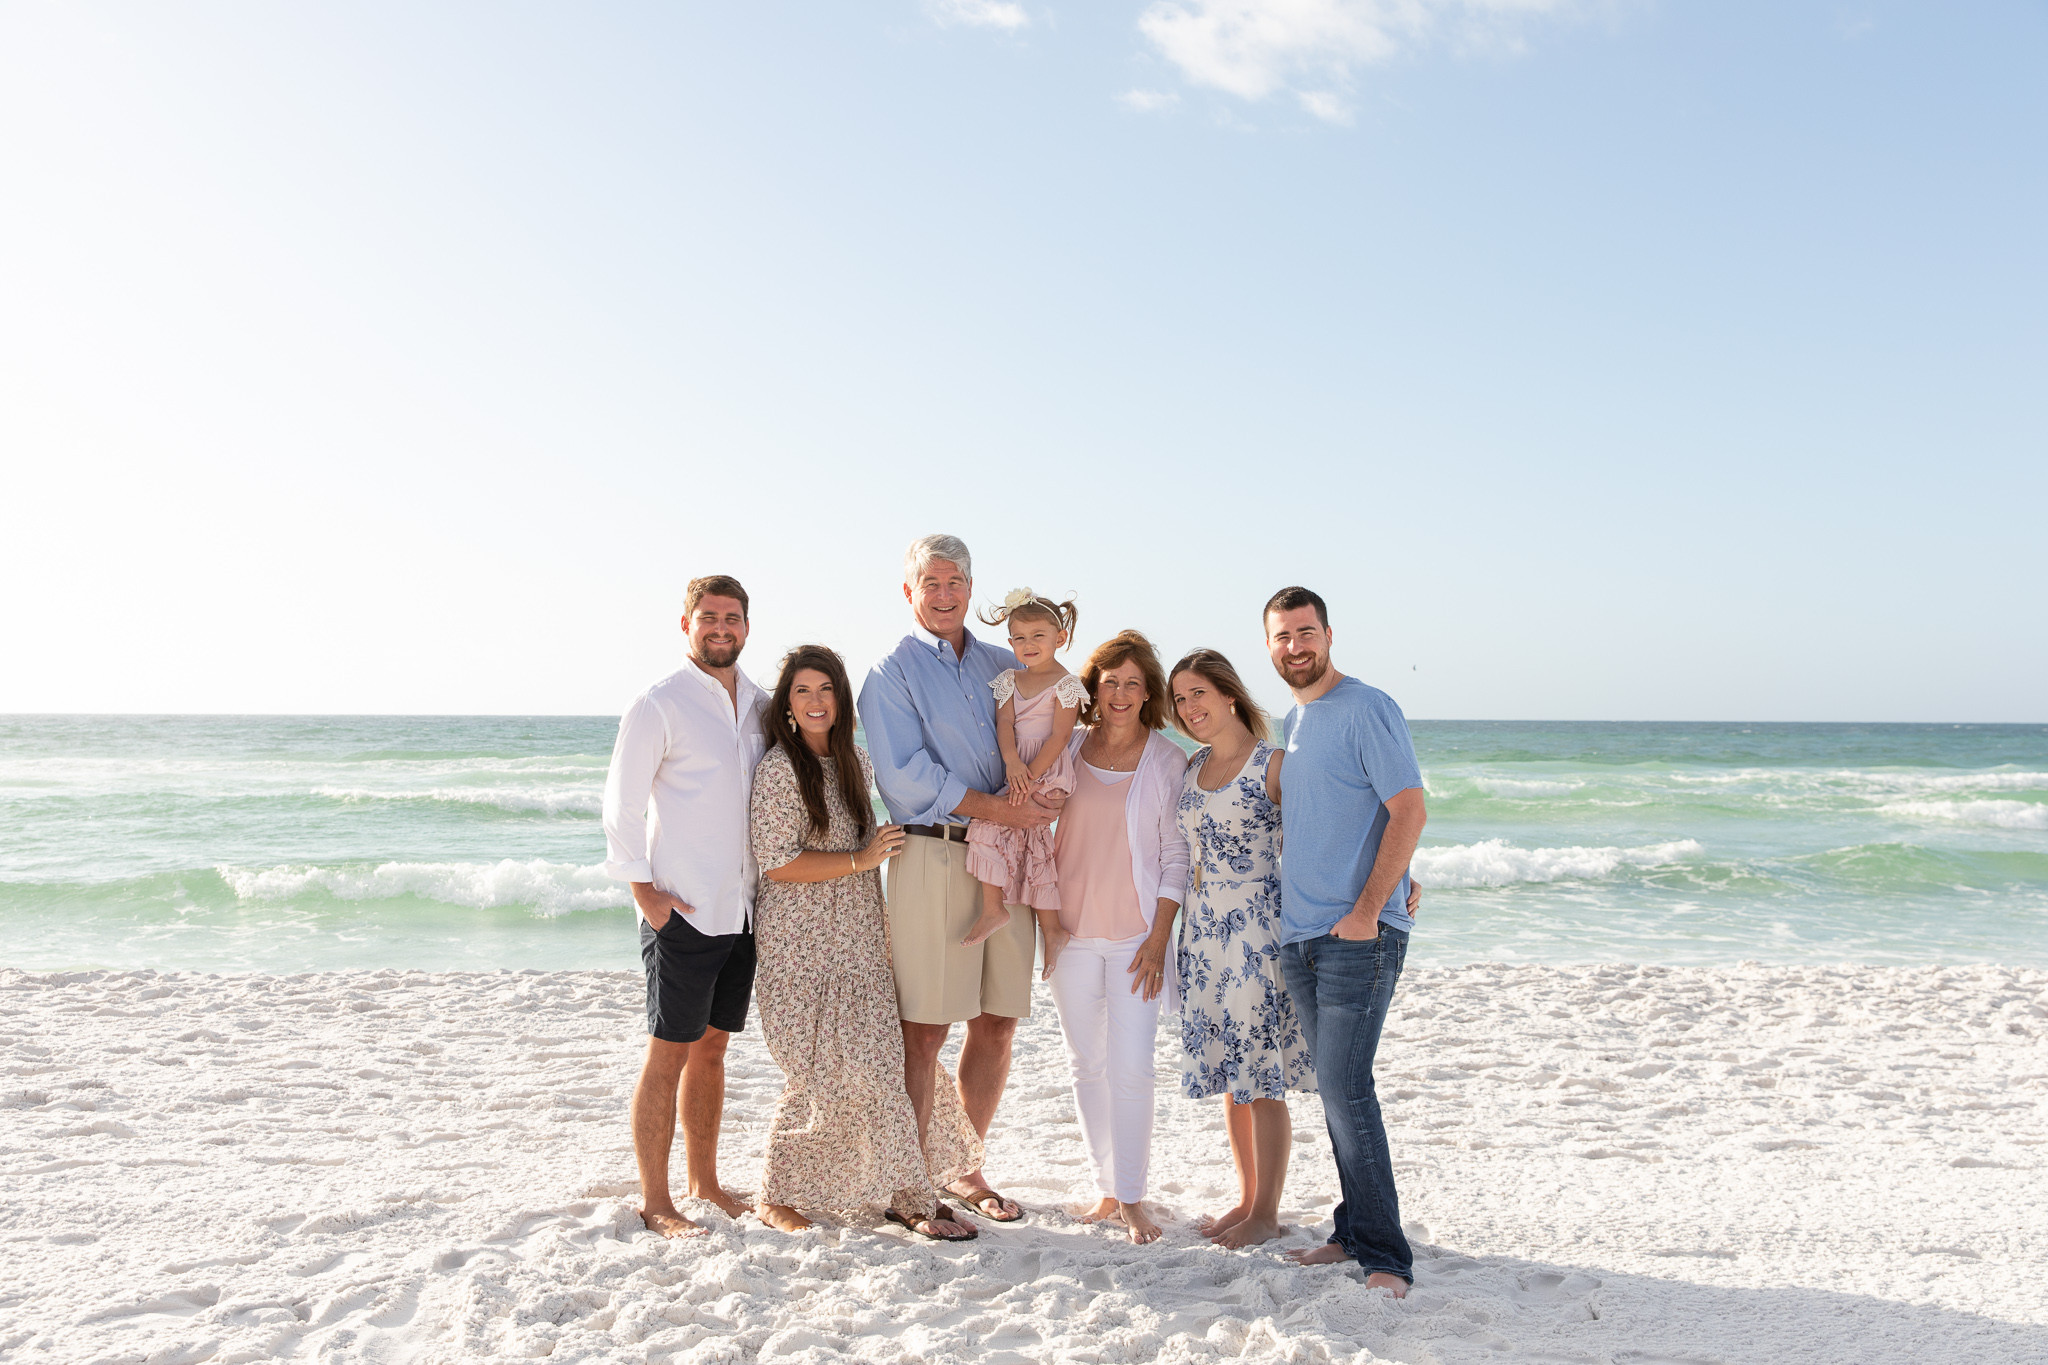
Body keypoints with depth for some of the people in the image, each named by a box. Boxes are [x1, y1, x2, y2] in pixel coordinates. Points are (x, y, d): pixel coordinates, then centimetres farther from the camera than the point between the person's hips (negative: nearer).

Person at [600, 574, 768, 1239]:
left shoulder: (762, 706, 11)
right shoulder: (659, 704, -7)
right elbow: (621, 804, -7)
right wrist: (644, 891, -11)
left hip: (741, 908, 6)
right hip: (681, 910, -6)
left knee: (712, 1047, 15)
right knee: (669, 1053, -1)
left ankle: (704, 1182, 27)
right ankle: (654, 1202, 9)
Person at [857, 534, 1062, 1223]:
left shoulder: (1006, 666, 17)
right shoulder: (891, 674, 2)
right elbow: (906, 777, -10)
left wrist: (1048, 795, -5)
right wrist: (1000, 809, -15)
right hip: (932, 854, -5)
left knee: (997, 1022, 8)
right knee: (924, 1028, -3)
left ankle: (966, 1172, 22)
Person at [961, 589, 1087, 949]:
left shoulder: (1066, 684, -5)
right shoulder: (1009, 680, 13)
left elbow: (1059, 736, -12)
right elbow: (1004, 723, 2)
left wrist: (1030, 774, -20)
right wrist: (1012, 762, -17)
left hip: (1047, 771, -7)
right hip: (1016, 769, 7)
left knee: (989, 820, -19)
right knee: (1033, 838, 6)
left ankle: (993, 908, -10)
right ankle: (1051, 927, 14)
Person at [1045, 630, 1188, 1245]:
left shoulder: (1169, 762, -2)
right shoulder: (1067, 750, 5)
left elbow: (1177, 855, -3)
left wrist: (1159, 938, -8)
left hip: (1136, 934, -3)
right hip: (1072, 932, 3)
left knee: (1130, 1067, -8)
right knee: (1086, 1065, 8)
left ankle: (1133, 1198, 4)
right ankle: (1108, 1188, 21)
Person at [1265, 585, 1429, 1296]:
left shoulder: (1367, 709, -8)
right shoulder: (1291, 723, 17)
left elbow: (1409, 811, -14)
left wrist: (1366, 910, -18)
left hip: (1359, 934, -8)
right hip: (1298, 935, 8)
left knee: (1345, 1087, -12)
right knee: (1334, 1088, 11)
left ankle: (1384, 1257, -3)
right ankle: (1354, 1232, 20)